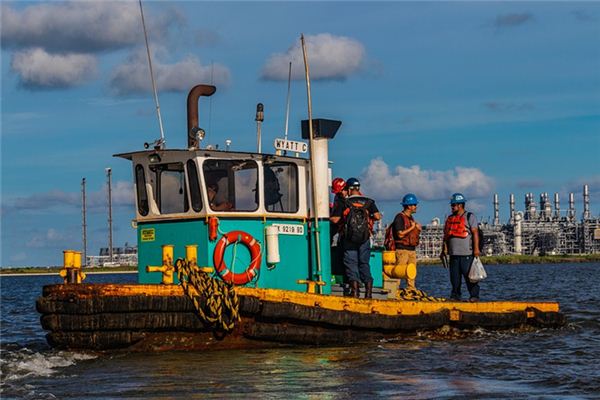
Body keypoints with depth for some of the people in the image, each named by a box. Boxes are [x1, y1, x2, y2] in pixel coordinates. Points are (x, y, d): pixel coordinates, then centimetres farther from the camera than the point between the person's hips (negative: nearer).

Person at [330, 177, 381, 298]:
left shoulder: (344, 203, -2)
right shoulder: (368, 202, 5)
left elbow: (334, 220, -9)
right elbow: (377, 216, -4)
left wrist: (343, 219, 13)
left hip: (349, 239, -2)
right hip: (365, 238, 2)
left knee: (351, 263, 3)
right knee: (364, 263, 11)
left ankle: (355, 290, -7)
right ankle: (368, 290, 2)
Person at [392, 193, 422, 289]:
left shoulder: (411, 218, 20)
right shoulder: (399, 217, -9)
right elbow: (400, 234, -18)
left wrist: (418, 229, 5)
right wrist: (412, 227, -12)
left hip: (412, 249, 9)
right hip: (402, 249, -9)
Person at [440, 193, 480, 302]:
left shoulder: (469, 217, 0)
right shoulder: (450, 219, 18)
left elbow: (475, 233, -7)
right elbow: (446, 236, 20)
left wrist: (476, 249, -15)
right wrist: (444, 250, 13)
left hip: (467, 253, -6)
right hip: (454, 254, 6)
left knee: (469, 276, -6)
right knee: (454, 276, 6)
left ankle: (474, 296, -2)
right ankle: (455, 295, 12)